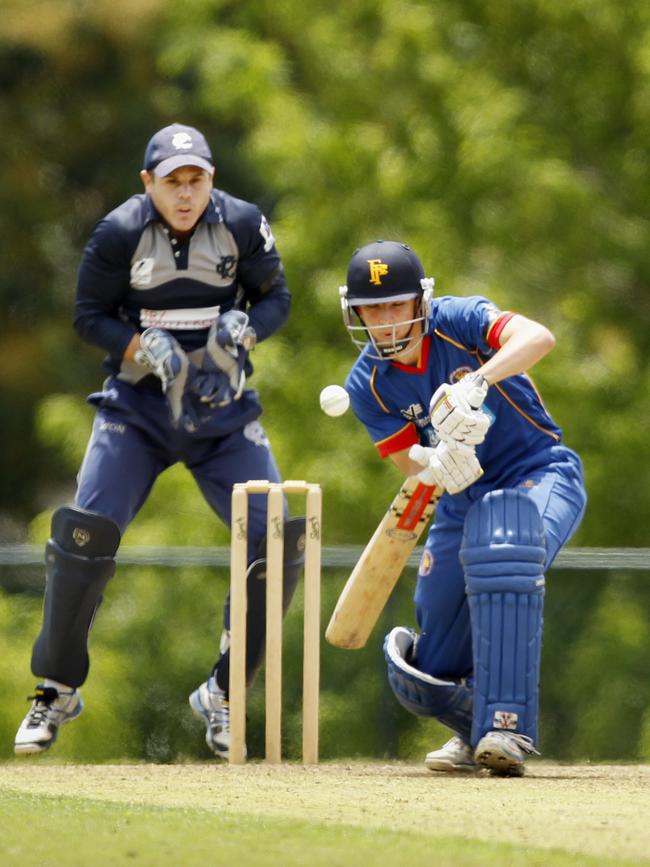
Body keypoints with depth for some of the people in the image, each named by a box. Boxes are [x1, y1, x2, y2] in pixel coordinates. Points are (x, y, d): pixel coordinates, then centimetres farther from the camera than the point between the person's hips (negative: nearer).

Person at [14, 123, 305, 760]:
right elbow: (90, 315, -3)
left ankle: (222, 694, 9)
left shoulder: (242, 225, -8)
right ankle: (58, 691, 2)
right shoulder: (120, 234, -12)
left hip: (224, 412, 2)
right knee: (83, 534, -17)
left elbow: (275, 298, 4)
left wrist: (241, 329, -17)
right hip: (138, 405, -2)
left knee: (277, 542, -10)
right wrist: (146, 349, -20)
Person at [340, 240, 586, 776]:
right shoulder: (368, 385, -7)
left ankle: (506, 727, -39)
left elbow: (538, 338, -36)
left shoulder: (458, 321, -18)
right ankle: (476, 731, 39)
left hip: (541, 475, -5)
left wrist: (476, 384, -51)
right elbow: (413, 469, -12)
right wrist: (437, 463, -37)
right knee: (427, 683, 2)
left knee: (500, 550, -42)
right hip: (462, 504, 5)